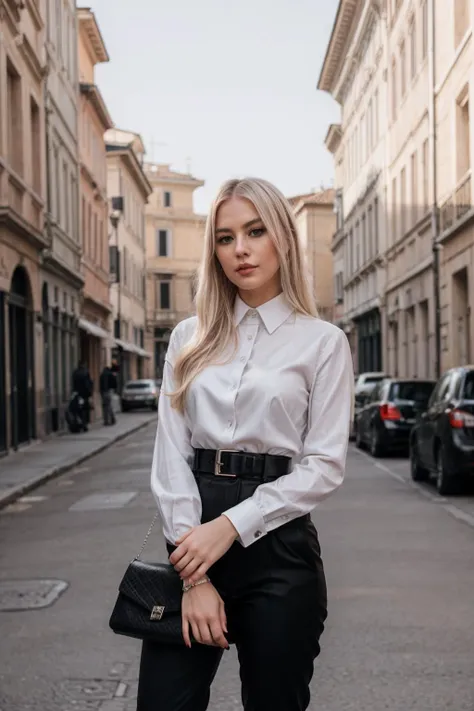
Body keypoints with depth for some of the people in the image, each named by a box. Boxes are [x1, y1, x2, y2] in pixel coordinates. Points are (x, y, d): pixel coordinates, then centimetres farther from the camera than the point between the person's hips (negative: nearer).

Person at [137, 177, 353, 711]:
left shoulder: (323, 342, 1)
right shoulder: (190, 338, 9)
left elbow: (324, 465, -5)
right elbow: (170, 453, 2)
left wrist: (231, 526, -14)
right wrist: (193, 576, -7)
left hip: (278, 543, -2)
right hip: (192, 541, 2)